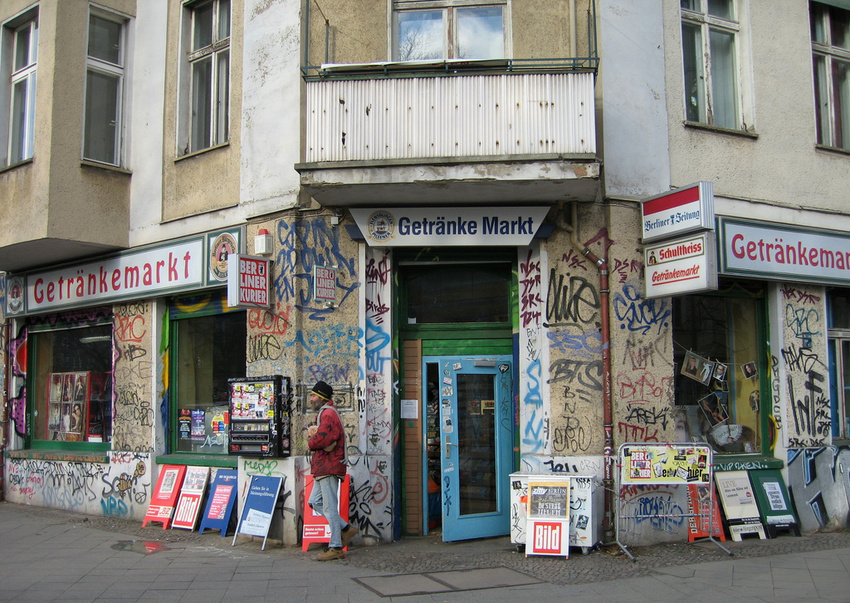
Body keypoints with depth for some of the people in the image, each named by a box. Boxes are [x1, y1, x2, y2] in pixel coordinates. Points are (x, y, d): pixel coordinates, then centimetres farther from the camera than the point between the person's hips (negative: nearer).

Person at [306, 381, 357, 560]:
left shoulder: (327, 414, -13)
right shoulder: (326, 413, 22)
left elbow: (322, 439, -26)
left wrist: (311, 442, -6)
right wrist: (314, 434, -2)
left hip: (329, 467, -11)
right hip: (323, 467, 11)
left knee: (330, 507, -7)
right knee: (315, 502, 13)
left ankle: (336, 547, -2)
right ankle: (345, 529, 17)